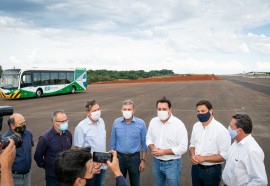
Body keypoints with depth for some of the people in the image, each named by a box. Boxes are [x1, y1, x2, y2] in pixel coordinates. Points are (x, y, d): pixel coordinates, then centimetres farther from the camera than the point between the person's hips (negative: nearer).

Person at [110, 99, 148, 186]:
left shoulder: (141, 123, -10)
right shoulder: (116, 122, -4)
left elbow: (144, 143, -3)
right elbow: (113, 142, 4)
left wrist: (143, 160, -3)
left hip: (134, 158, -1)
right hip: (120, 157, 2)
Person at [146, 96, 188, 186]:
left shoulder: (178, 124, -17)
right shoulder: (153, 121, -1)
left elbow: (183, 148, -18)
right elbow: (149, 138, 10)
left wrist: (164, 152, -20)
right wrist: (152, 148, -12)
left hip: (172, 164, -4)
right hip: (157, 162, 5)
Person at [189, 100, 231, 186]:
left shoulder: (221, 130, -19)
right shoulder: (196, 126, 1)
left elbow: (225, 155, -19)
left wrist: (204, 158, -22)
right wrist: (193, 156, -10)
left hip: (212, 170, -5)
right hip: (196, 168, 5)